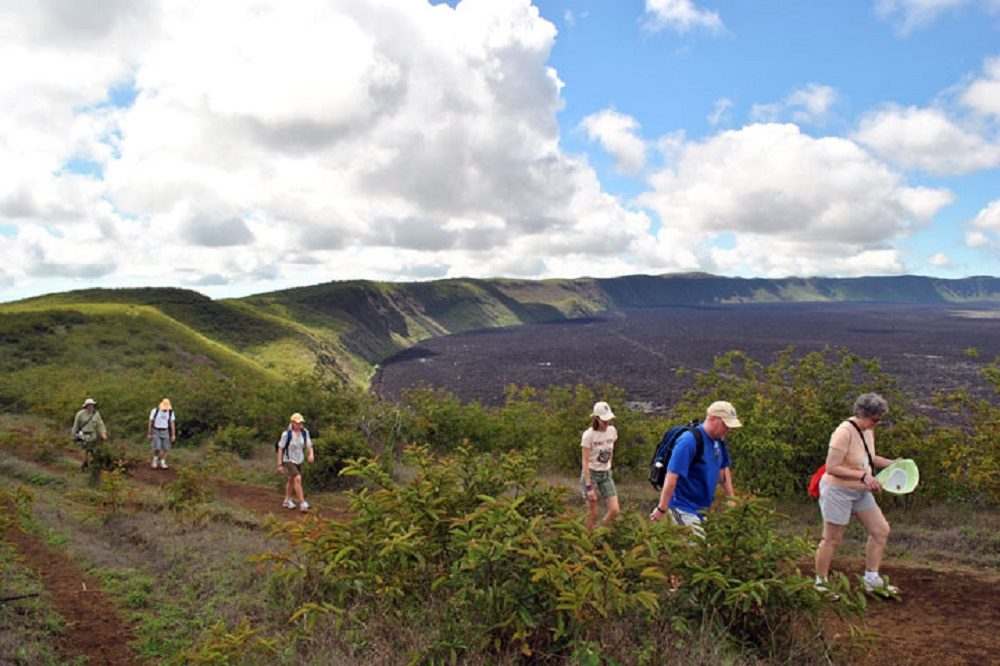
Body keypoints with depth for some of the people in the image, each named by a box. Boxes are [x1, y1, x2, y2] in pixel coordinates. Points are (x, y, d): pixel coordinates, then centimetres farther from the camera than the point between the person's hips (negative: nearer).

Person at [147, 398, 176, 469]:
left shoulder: (170, 412, -7)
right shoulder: (155, 411, -16)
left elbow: (172, 423, -4)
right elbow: (150, 423, -8)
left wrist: (173, 435, -6)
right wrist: (149, 434, -4)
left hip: (165, 432, 3)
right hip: (156, 432, -3)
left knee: (166, 449, -4)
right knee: (157, 449, -13)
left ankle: (162, 463, 12)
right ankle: (155, 458, 17)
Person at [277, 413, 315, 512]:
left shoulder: (305, 432, -9)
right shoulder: (286, 434, -20)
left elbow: (309, 445, -8)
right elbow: (280, 449, -13)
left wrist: (311, 454, -30)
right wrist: (280, 464, -13)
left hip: (299, 461, 5)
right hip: (288, 460, -5)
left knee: (291, 481, 21)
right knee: (298, 478, -21)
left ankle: (287, 500, 40)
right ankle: (302, 503, -19)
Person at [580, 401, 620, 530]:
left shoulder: (612, 431, -2)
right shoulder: (589, 435, -18)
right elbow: (585, 462, -18)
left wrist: (607, 470, 15)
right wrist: (589, 487, -22)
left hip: (606, 474, 5)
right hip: (591, 474, -5)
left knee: (615, 510, -2)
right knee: (593, 513, -1)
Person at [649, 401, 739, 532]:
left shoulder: (719, 442, 5)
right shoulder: (689, 441, -22)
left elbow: (723, 470, 18)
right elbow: (672, 476, -24)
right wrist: (662, 509, -23)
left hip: (704, 508, 9)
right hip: (685, 509, -9)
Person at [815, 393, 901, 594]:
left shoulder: (867, 430, 3)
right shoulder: (844, 433, -25)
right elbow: (832, 468, -27)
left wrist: (891, 464, 7)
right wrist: (864, 476, -28)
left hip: (860, 491, 9)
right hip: (838, 490, -9)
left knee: (881, 531, 9)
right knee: (832, 540, 3)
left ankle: (872, 579, 24)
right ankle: (820, 583, 19)